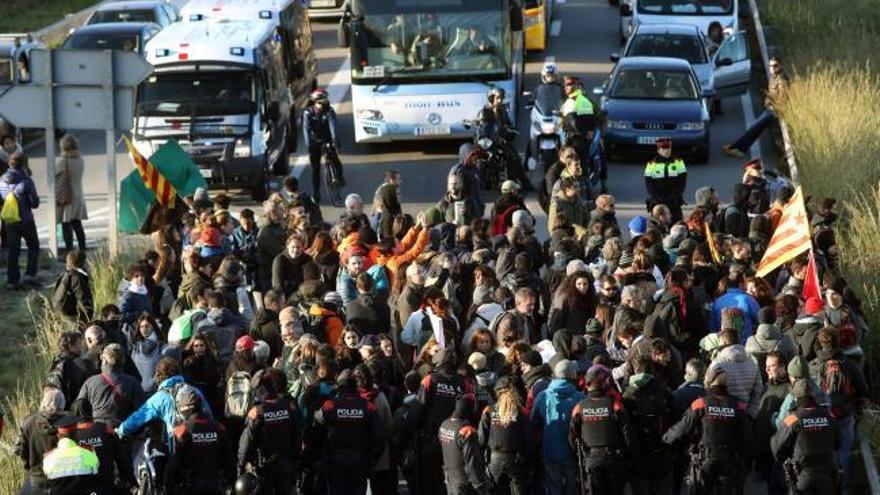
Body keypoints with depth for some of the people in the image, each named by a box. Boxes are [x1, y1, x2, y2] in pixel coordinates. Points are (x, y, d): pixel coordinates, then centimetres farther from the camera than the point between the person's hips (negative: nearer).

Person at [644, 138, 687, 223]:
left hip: (675, 202, 1)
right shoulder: (652, 164, 0)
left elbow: (683, 180, 3)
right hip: (657, 202, -1)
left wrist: (676, 195, -10)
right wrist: (657, 197, -14)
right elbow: (648, 183, -2)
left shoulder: (678, 162, 4)